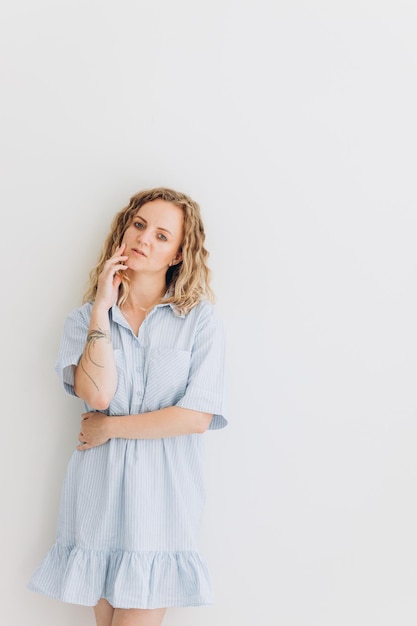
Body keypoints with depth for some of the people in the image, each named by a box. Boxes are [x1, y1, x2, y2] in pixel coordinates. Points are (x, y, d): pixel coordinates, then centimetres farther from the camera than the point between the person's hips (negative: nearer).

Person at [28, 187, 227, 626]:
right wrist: (101, 309, -9)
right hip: (98, 492, 3)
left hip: (162, 495, -2)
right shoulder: (84, 319, 6)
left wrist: (110, 427, -5)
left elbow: (197, 417, -10)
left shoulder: (200, 319, -1)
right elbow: (98, 394, -12)